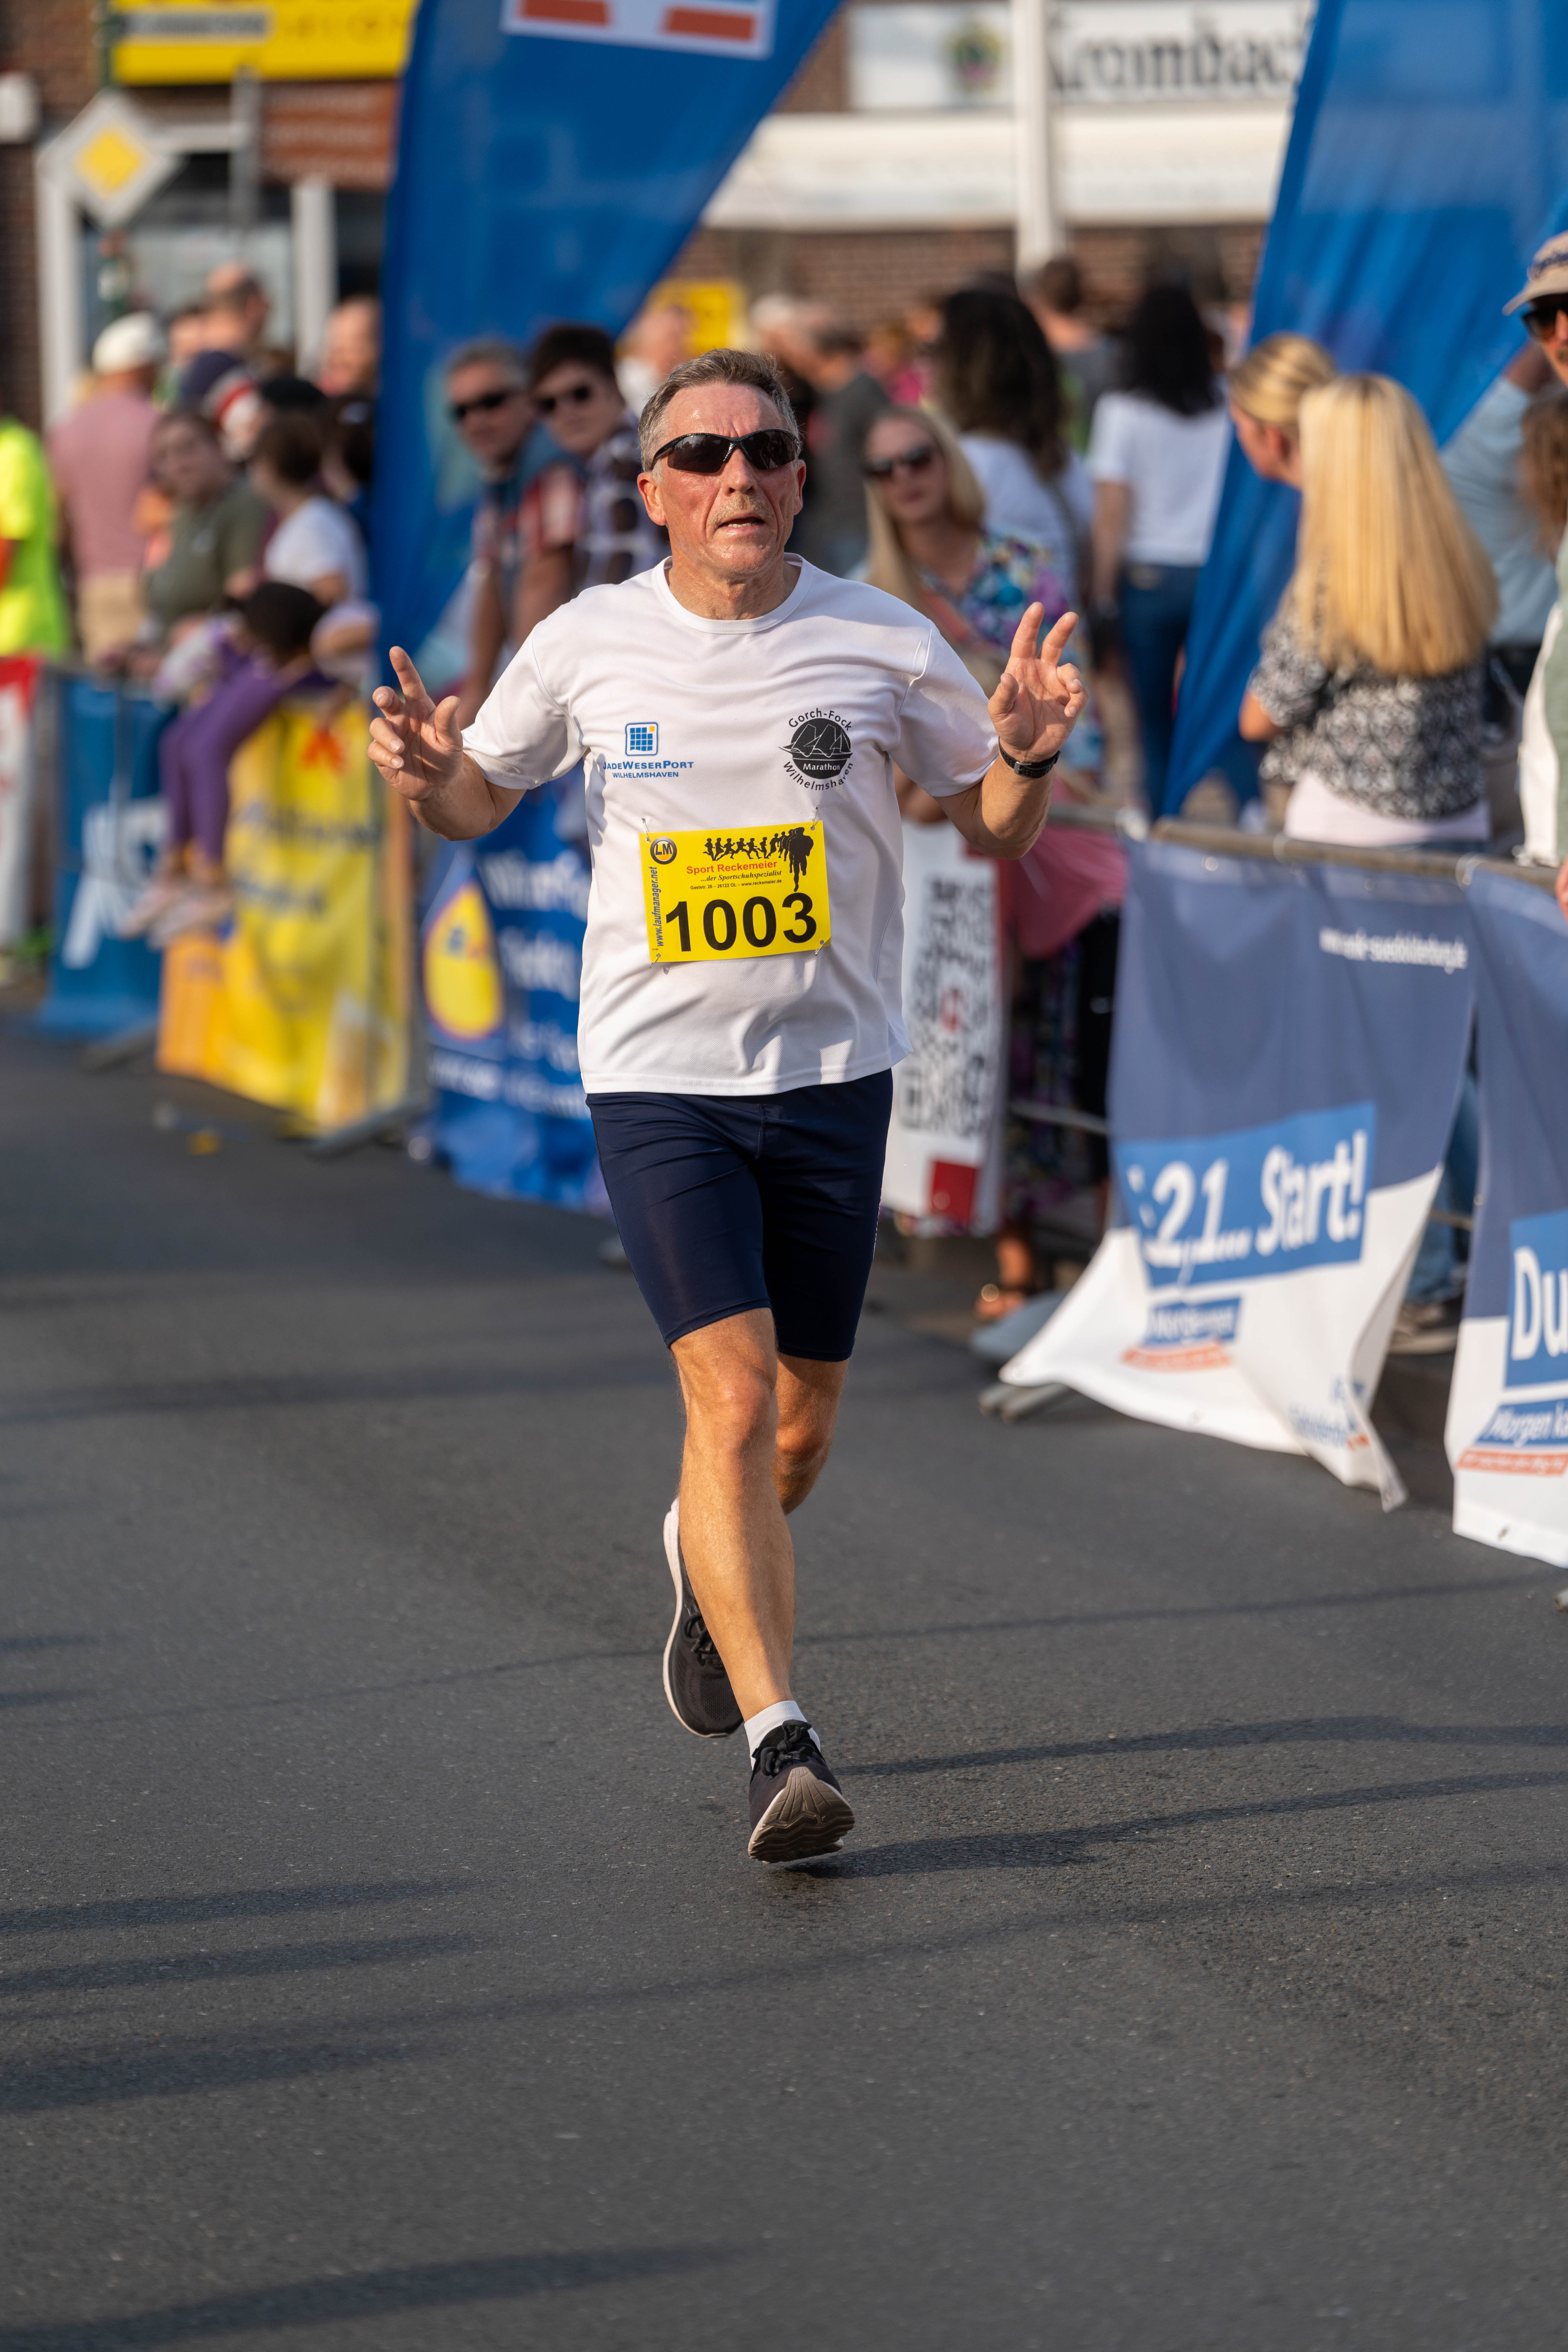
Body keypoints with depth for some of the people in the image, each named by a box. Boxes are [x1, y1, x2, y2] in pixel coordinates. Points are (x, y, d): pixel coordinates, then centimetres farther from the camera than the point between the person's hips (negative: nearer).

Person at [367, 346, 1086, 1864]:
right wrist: (429, 779, -10)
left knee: (799, 1425, 12)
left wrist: (1026, 756, -14)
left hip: (835, 1069, 2)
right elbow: (483, 799, 13)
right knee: (733, 1395, -17)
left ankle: (705, 1558, 47)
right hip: (658, 1073, -2)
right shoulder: (588, 646, -2)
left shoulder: (883, 645, -2)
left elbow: (993, 829, 8)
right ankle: (778, 1741, -19)